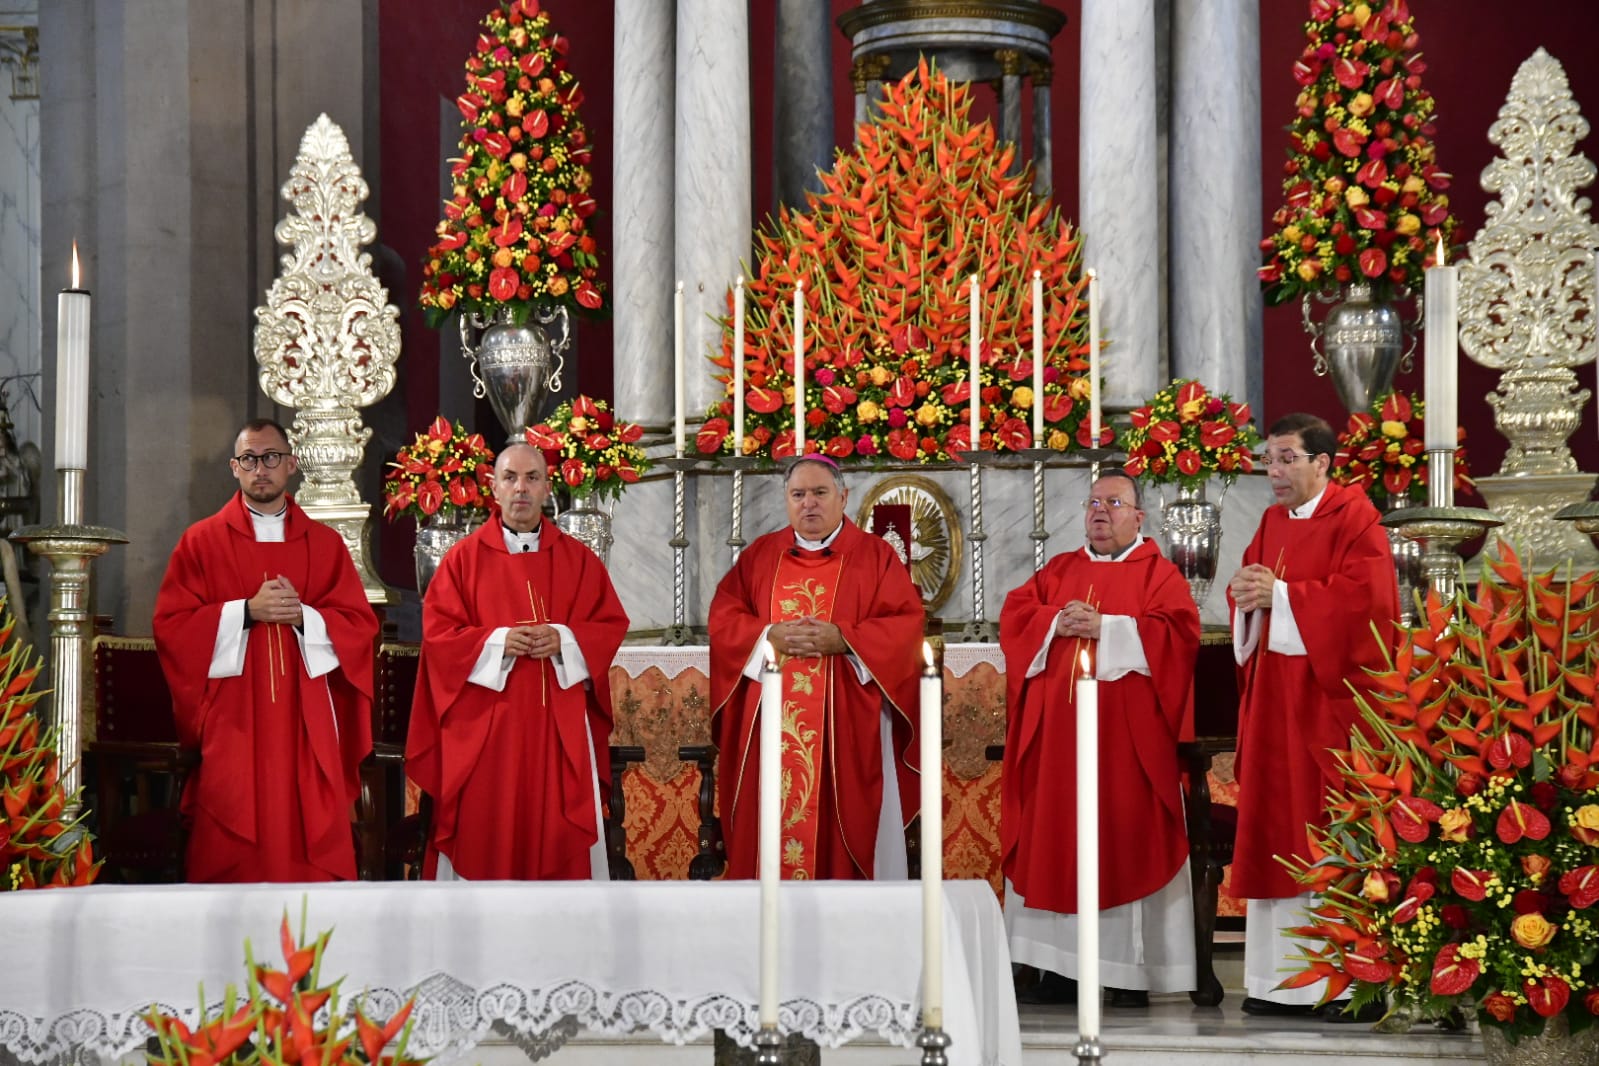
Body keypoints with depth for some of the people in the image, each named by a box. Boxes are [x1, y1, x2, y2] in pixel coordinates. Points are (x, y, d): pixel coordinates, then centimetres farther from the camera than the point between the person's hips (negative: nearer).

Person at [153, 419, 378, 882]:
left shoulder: (325, 544, 10)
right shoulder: (201, 541, 6)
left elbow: (360, 624, 5)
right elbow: (170, 625, -2)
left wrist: (302, 616, -12)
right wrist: (247, 611, -12)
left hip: (306, 722, 1)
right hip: (231, 721, -1)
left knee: (310, 844, -1)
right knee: (232, 857, -3)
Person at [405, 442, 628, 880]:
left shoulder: (579, 560, 9)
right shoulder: (463, 559, 4)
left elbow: (611, 625, 7)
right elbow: (437, 633, -1)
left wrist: (564, 640, -11)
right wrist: (498, 642, -15)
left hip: (559, 726, 1)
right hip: (484, 726, -1)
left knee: (559, 835, -1)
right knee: (485, 835, -3)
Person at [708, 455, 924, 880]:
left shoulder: (876, 556, 6)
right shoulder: (758, 555, 13)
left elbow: (906, 625, -3)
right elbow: (722, 619, 7)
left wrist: (843, 639, -16)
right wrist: (770, 636, -11)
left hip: (848, 722, -2)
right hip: (770, 724, 2)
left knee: (847, 823, -3)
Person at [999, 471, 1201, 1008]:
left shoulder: (1158, 573, 6)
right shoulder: (1058, 570, 18)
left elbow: (1178, 632, -9)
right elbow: (1014, 615, 8)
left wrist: (1106, 628, -14)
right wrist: (1058, 622, -10)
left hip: (1126, 735, -4)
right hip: (1056, 729, 4)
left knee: (1126, 838, -6)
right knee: (1053, 838, 0)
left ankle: (1130, 973, -3)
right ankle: (1058, 965, 4)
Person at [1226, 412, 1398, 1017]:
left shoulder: (1353, 518, -7)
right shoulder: (1273, 520, 15)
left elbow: (1362, 598, -17)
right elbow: (1249, 593, 18)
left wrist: (1281, 594, -16)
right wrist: (1247, 594, -5)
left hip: (1330, 695, -7)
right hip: (1276, 696, 7)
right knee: (1276, 830, 5)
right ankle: (1286, 978, 9)